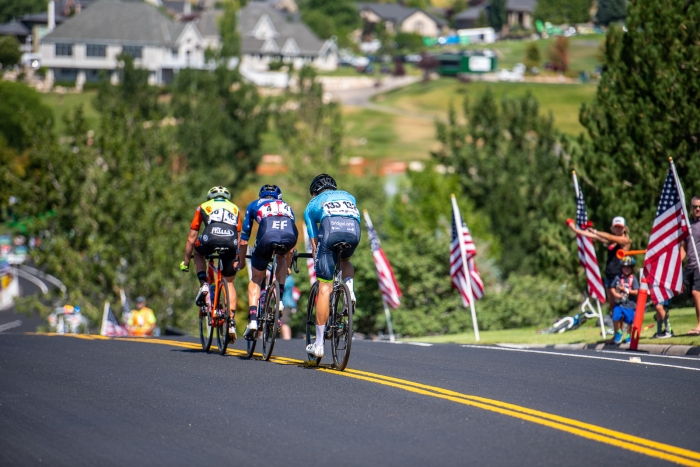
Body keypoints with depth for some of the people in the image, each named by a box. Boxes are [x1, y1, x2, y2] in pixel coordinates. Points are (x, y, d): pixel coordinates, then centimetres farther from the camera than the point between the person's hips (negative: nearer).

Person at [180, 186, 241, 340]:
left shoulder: (203, 207, 29)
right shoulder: (234, 208, 33)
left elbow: (191, 239, 28)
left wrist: (186, 261, 38)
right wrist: (238, 259, 47)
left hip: (210, 240, -2)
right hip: (231, 244, 2)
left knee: (198, 251, 36)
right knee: (229, 283, 20)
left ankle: (203, 285, 17)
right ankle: (231, 323, 10)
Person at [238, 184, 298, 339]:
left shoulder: (254, 205, 36)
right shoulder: (286, 206, 42)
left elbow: (243, 240, 38)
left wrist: (240, 262, 51)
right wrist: (287, 265, 64)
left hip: (267, 235, -2)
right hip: (289, 235, 2)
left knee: (256, 279, 17)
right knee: (281, 257, 38)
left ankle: (252, 320, 0)